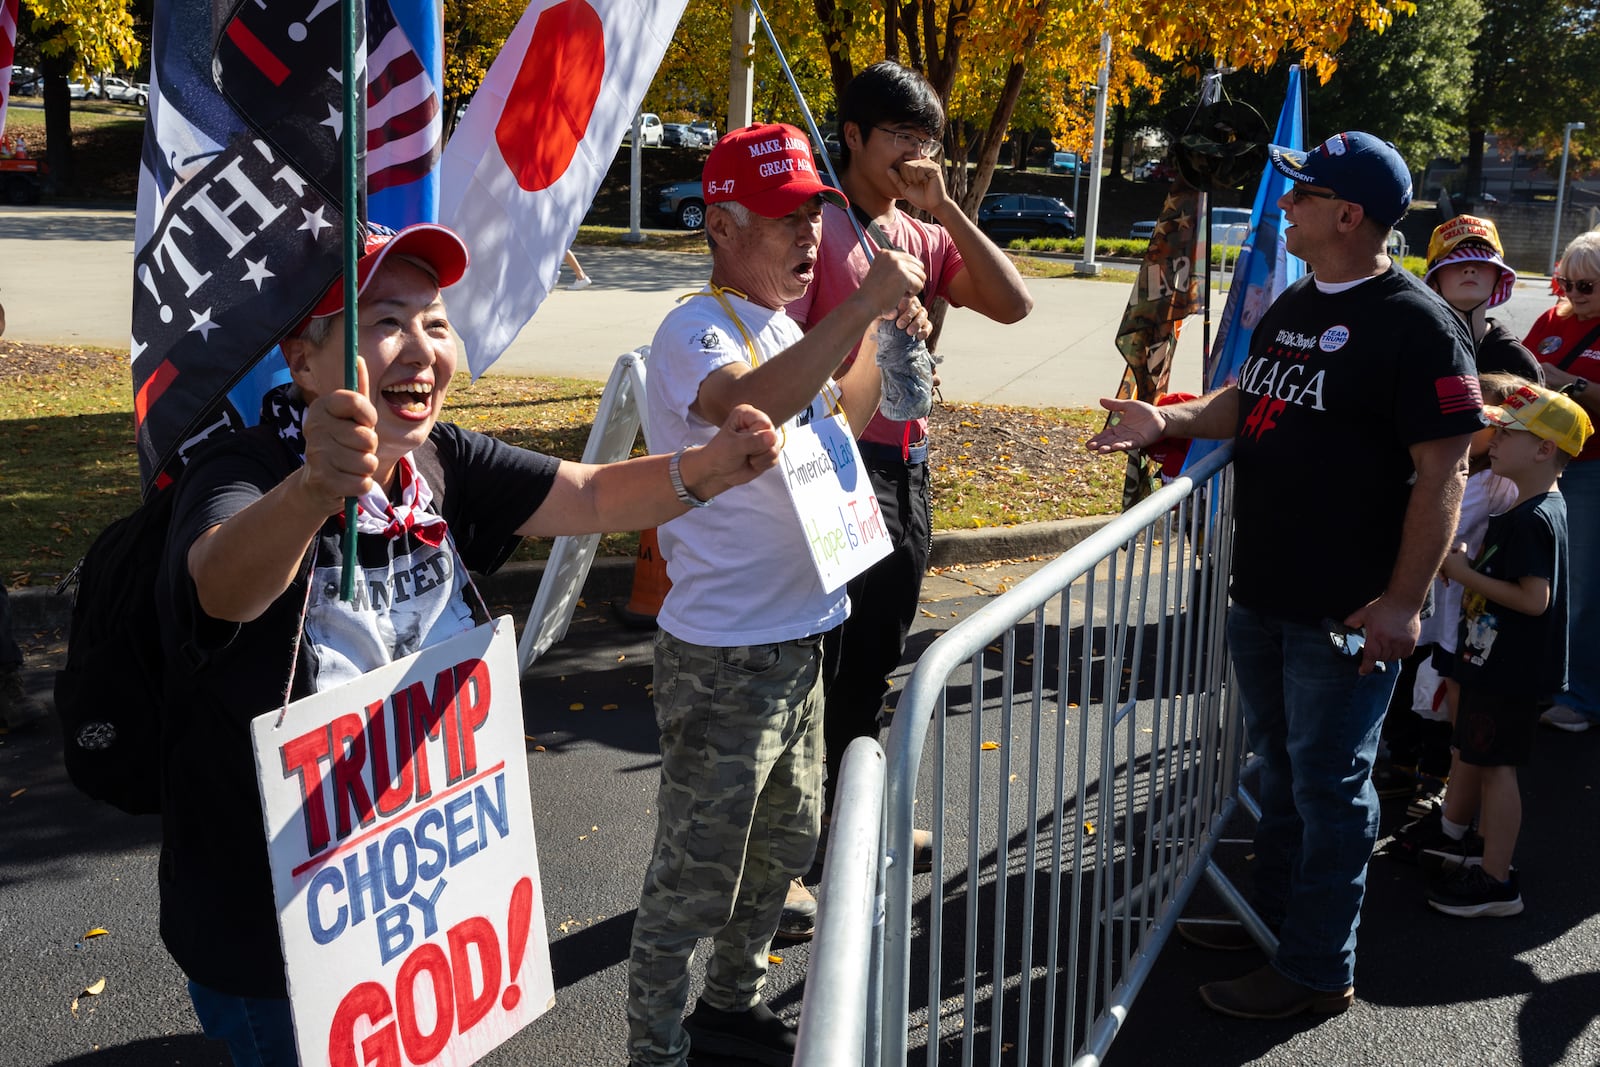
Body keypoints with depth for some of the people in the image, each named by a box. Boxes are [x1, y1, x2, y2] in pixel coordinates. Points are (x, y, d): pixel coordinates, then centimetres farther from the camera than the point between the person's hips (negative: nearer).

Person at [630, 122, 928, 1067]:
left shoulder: (786, 329, 10)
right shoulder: (697, 330, -17)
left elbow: (840, 426, 23)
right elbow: (749, 407, -39)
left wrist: (884, 337, 7)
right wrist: (863, 306, -38)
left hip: (801, 641, 9)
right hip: (724, 656, -9)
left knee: (786, 843, 23)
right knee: (698, 872, 3)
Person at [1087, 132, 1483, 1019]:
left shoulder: (1415, 323, -16)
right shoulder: (1292, 305, 10)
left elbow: (1442, 470, -19)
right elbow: (1246, 401, 21)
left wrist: (1404, 600, -22)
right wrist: (1170, 421, 2)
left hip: (1346, 611, -8)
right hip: (1260, 590, 8)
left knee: (1328, 784, 3)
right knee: (1279, 765, 21)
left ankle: (1317, 969, 17)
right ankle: (1271, 909, 39)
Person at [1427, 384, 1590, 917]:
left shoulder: (1529, 520, -23)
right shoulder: (1537, 506, 9)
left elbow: (1535, 598, -28)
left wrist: (1465, 573, -22)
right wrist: (1467, 565, 1)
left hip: (1510, 667, -10)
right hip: (1491, 657, 10)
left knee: (1494, 764, -1)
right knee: (1469, 749, 23)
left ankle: (1497, 883, 9)